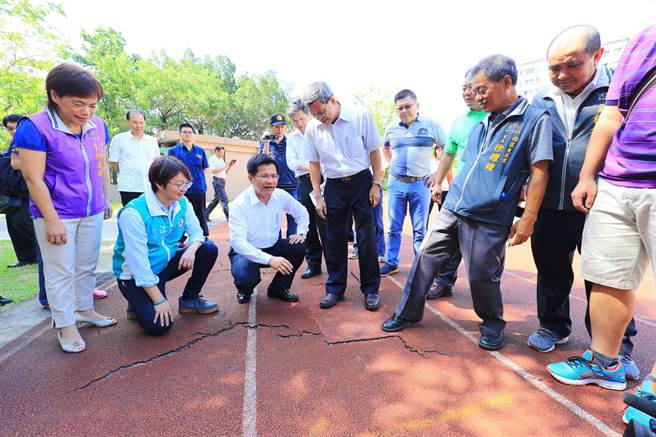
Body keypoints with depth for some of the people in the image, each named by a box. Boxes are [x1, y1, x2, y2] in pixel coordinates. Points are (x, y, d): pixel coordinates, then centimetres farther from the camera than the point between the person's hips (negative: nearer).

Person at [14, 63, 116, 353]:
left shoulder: (98, 126, 0)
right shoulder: (35, 128, -16)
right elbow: (33, 178, -16)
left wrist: (105, 200, 15)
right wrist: (52, 220, -17)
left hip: (92, 212, 6)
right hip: (58, 214, -5)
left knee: (87, 265, 16)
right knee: (61, 271, 5)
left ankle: (84, 309, 34)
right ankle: (65, 325, 19)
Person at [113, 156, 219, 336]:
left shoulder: (182, 203, -7)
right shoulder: (134, 213, -27)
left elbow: (196, 232, 0)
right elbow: (138, 263, -26)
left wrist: (191, 249, -25)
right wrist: (159, 301, -24)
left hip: (166, 263, 7)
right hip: (136, 275, -6)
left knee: (209, 250, -10)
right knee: (158, 325, -22)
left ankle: (189, 299, 9)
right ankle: (139, 302, 13)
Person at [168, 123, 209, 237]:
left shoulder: (200, 151, 8)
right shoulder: (173, 151, 2)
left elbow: (205, 168, 16)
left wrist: (197, 176, 3)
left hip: (198, 188, 1)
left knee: (201, 215, 6)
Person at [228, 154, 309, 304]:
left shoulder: (281, 196, -9)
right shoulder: (240, 203, -23)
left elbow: (302, 213, 11)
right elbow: (237, 242, -31)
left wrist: (301, 233, -7)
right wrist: (269, 259, -41)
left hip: (272, 247, 5)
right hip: (246, 251, -4)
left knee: (299, 247, -19)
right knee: (245, 276, -34)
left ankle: (279, 287, 5)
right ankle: (244, 289, 8)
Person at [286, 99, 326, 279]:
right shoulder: (291, 138, 15)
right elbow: (291, 162, 3)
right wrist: (310, 167, -13)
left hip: (323, 180, -3)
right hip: (304, 183, 4)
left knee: (324, 223, -7)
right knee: (308, 225, 6)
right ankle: (313, 263, 15)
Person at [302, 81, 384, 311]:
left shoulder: (361, 117, -10)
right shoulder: (312, 128, -3)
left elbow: (374, 151, -3)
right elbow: (314, 163, 5)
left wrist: (376, 184, -6)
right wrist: (318, 197, 2)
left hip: (362, 182, -2)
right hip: (334, 187, 3)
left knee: (366, 238, 0)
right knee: (334, 240, 6)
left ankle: (370, 289, 14)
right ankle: (335, 289, 21)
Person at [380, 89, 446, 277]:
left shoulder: (431, 125, -2)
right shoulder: (391, 128, 7)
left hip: (421, 184, -2)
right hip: (396, 184, 3)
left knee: (420, 230, 4)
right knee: (394, 227, 8)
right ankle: (391, 263, 20)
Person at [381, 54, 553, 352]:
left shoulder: (534, 119, -5)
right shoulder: (482, 125, 16)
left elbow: (539, 172, -10)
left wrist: (527, 219, -14)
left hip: (489, 219, -6)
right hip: (452, 209, 7)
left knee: (483, 276, 3)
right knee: (425, 258, 7)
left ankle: (492, 325, 30)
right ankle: (408, 313, 22)